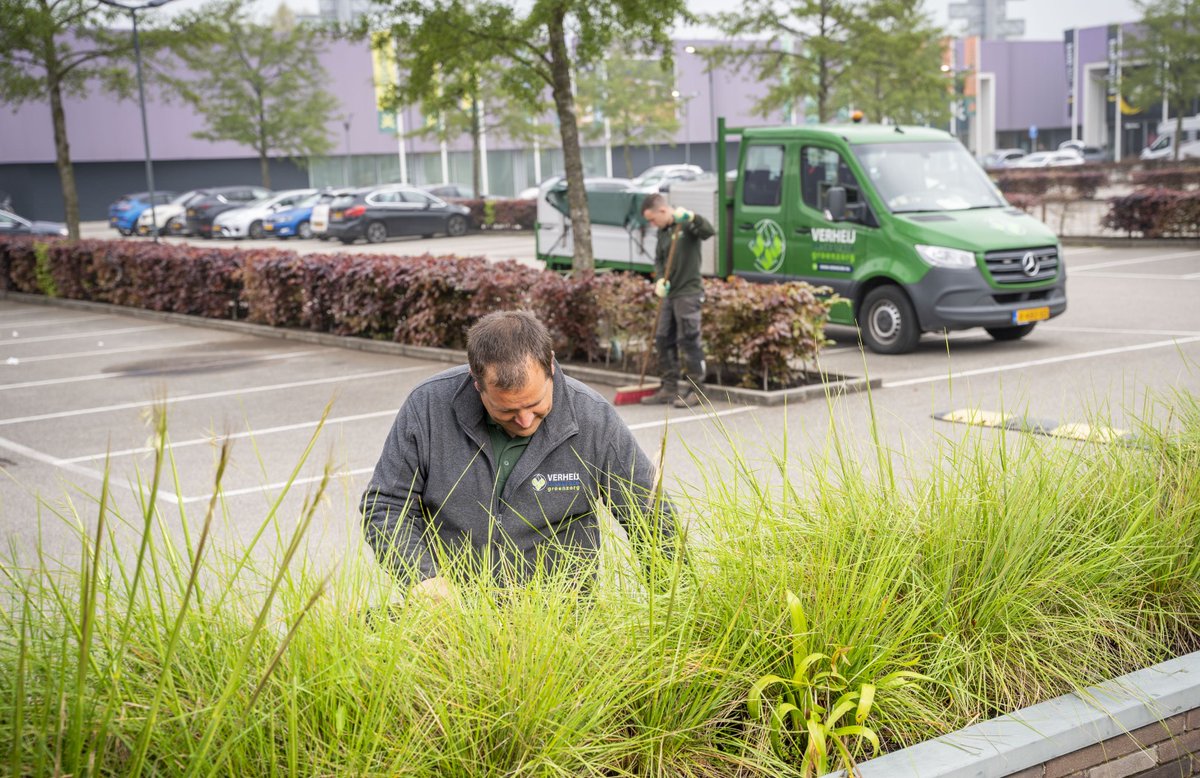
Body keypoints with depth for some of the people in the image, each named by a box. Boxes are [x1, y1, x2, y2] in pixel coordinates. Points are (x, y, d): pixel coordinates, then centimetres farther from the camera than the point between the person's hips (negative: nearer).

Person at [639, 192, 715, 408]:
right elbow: (659, 260, 15)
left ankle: (694, 390, 3)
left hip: (688, 293, -8)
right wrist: (660, 279, -3)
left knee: (689, 341, -5)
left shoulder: (686, 224, -9)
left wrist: (691, 217, -40)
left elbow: (708, 231, -26)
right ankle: (669, 388, 18)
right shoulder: (662, 232, 13)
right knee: (663, 340, 10)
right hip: (670, 293, 8)